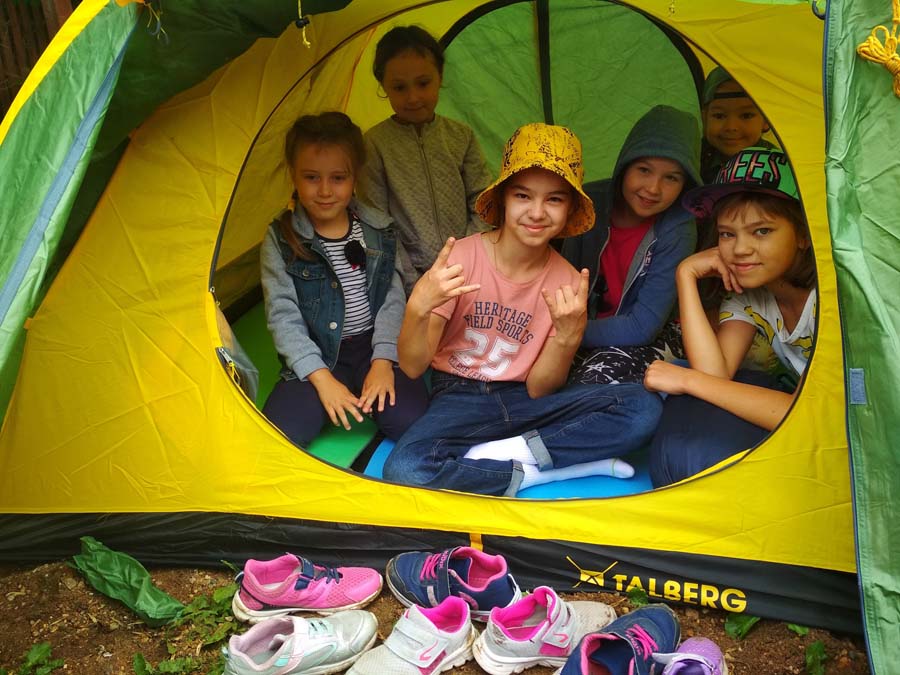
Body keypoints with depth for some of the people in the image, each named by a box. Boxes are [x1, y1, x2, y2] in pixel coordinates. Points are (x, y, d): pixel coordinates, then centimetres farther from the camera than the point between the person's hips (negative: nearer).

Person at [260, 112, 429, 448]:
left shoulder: (379, 231, 1)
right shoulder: (280, 240, -5)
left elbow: (393, 298, 0)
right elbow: (282, 315, -9)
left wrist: (383, 360, -12)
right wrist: (321, 377, -16)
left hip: (375, 347, 1)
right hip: (316, 356, -1)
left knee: (410, 421, -22)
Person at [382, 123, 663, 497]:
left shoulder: (567, 282, -4)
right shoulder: (462, 256, -12)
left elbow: (537, 390, -4)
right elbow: (412, 366, -12)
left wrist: (569, 336, -22)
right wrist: (418, 308, -31)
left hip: (524, 400, 3)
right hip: (459, 397, -2)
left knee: (643, 408, -20)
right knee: (402, 470, -35)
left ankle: (510, 451, -15)